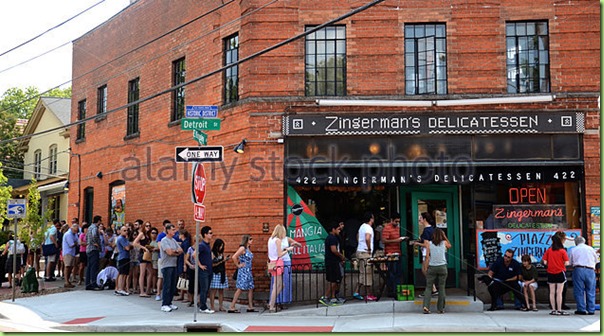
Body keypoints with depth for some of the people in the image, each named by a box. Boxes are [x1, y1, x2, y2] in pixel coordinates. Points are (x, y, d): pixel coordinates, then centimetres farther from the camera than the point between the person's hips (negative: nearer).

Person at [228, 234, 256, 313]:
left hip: (248, 271, 9)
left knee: (251, 288, 8)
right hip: (243, 271, -9)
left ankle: (250, 307, 13)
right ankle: (231, 307, -5)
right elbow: (234, 257, -22)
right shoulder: (242, 248, -12)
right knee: (240, 289, -8)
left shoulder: (248, 249, 14)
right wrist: (238, 265, -13)